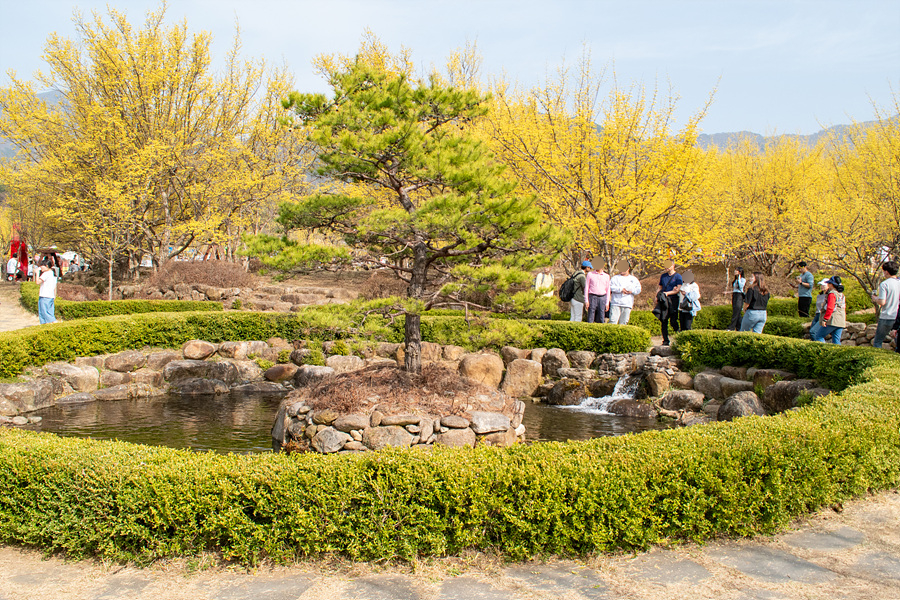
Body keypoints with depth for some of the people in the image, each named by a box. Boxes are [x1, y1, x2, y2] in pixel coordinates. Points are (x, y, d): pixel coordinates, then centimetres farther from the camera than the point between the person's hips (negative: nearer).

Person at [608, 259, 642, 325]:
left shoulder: (634, 279, 19)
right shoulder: (615, 278, 14)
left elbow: (638, 290, 10)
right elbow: (610, 287, -3)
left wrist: (632, 291, -10)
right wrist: (620, 289, -13)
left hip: (627, 305, 2)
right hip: (616, 303, -2)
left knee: (623, 323, 1)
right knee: (613, 320, -12)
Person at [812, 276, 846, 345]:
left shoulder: (832, 294, -10)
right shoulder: (842, 295, 17)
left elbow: (830, 308, -20)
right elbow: (844, 309, 22)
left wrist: (825, 319, -20)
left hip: (832, 321, -8)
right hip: (841, 322, 8)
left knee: (819, 336, 1)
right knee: (836, 340, 7)